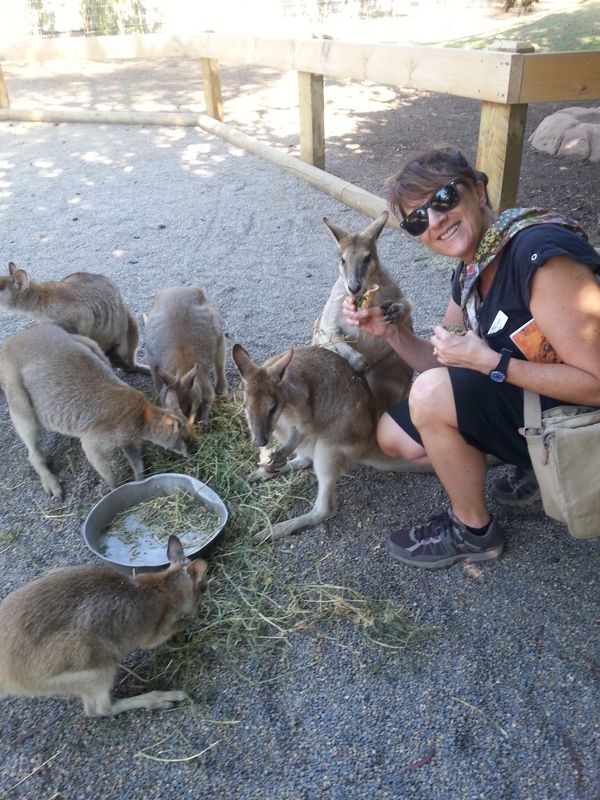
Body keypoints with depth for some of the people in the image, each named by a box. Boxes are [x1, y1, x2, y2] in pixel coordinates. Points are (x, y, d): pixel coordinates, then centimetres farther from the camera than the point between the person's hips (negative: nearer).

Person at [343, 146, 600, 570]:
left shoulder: (541, 253, -26)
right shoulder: (469, 271, 1)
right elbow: (444, 365, 7)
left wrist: (491, 363, -27)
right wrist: (389, 330, -8)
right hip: (522, 406, 9)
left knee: (431, 395, -27)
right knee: (393, 435, 8)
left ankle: (473, 531, -2)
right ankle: (534, 466, 12)